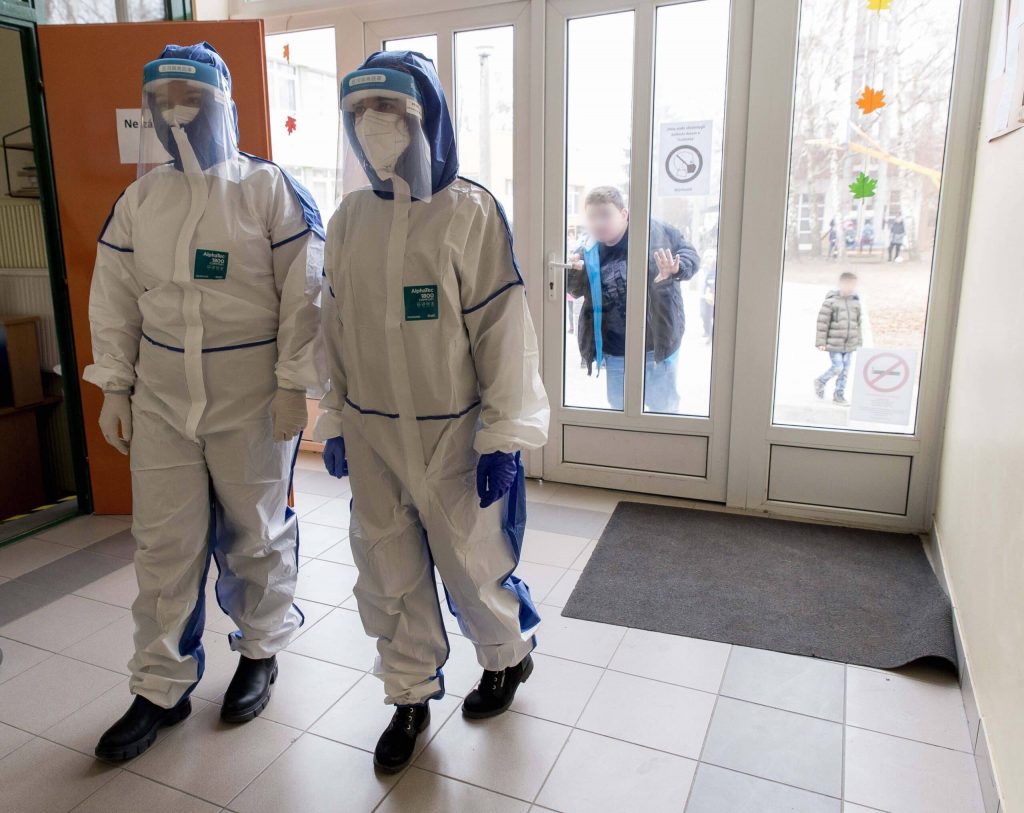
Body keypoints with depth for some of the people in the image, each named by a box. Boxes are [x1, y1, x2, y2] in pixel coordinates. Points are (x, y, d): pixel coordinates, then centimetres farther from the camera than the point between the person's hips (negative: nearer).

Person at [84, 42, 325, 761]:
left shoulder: (270, 190, -5)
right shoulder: (140, 199, 8)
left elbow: (303, 296, -8)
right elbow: (116, 300, 12)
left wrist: (293, 387, -11)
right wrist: (115, 387, 8)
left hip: (250, 404, -4)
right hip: (161, 404, 4)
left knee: (255, 537, 11)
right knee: (164, 547, 8)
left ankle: (260, 652, 34)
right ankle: (161, 689, 24)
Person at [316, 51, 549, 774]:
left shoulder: (471, 212, -10)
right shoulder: (349, 218, 4)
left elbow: (502, 327, -11)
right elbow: (336, 327, 10)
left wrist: (502, 437, -12)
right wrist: (335, 419, 11)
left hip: (451, 435, -4)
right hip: (372, 434, 5)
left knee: (471, 562, 9)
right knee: (388, 575, 12)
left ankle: (509, 654, 40)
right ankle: (410, 696, 33)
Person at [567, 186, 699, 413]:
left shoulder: (656, 232, -13)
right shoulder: (589, 250, -3)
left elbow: (690, 253, -4)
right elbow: (576, 290, 5)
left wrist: (676, 269, -27)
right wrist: (574, 271, -18)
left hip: (657, 342, -3)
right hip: (615, 350, 4)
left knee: (664, 409, 14)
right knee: (619, 409, 18)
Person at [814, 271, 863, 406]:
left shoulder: (856, 302, 7)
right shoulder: (831, 301, -11)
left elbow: (858, 323, 15)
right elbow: (823, 322, -11)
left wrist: (858, 342, 15)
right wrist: (821, 342, -12)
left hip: (850, 344, 6)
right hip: (834, 344, -6)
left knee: (845, 369, 8)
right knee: (837, 367, -9)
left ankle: (839, 394, 21)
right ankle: (820, 381, 19)